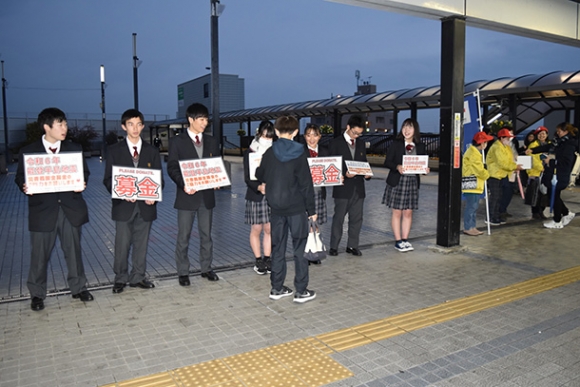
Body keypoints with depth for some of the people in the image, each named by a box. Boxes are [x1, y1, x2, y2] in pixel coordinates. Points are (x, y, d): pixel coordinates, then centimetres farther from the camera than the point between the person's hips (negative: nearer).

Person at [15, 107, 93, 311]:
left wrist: (82, 184, -13)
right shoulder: (28, 151, 2)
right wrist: (25, 187, -17)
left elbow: (84, 173, 8)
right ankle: (37, 294, 22)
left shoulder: (74, 149, 8)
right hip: (42, 210, -1)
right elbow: (20, 177, 5)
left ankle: (78, 287, 25)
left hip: (70, 208, 2)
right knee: (39, 254, 6)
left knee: (74, 250, 10)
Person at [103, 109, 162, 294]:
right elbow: (108, 179, 0)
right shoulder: (114, 150, 3)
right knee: (122, 245, 3)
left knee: (141, 244, 9)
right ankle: (121, 278, 18)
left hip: (145, 205, 2)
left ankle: (138, 277, 22)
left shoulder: (152, 151, 8)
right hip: (123, 205, -1)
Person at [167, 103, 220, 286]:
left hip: (207, 195, 4)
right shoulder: (177, 142, -1)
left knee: (206, 235, 11)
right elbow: (172, 167, -5)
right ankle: (183, 272, 15)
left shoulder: (212, 142, 10)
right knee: (183, 236, 4)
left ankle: (206, 268, 24)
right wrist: (183, 184, -20)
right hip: (187, 195, -3)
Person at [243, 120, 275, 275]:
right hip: (256, 196, -2)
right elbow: (247, 178, -8)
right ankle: (258, 261, 18)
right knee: (256, 229, 6)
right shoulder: (249, 153, -2)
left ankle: (267, 259, 20)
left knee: (269, 229, 7)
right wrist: (259, 187, -26)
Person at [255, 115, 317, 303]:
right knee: (299, 249, 4)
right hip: (296, 207, -3)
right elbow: (306, 184, -9)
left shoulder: (269, 153, 0)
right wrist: (311, 209, -2)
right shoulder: (299, 153, -9)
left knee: (278, 248, 12)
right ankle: (301, 291, 9)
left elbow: (260, 176, 14)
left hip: (276, 208, 3)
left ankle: (277, 288, 20)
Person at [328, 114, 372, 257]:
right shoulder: (336, 142, -2)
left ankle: (352, 246, 19)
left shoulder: (361, 143, 14)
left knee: (356, 218, 8)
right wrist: (344, 173, -20)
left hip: (358, 187, 5)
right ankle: (334, 247, 12)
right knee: (338, 217, 2)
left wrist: (366, 174, -2)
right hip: (343, 187, -5)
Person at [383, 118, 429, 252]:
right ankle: (398, 241, 11)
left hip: (413, 182, 3)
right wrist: (397, 167, -23)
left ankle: (405, 239, 18)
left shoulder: (420, 146, 8)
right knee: (397, 212, 2)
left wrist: (425, 169, -9)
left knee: (408, 212, 7)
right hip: (397, 181, -3)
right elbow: (387, 162, -5)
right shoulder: (396, 144, -1)